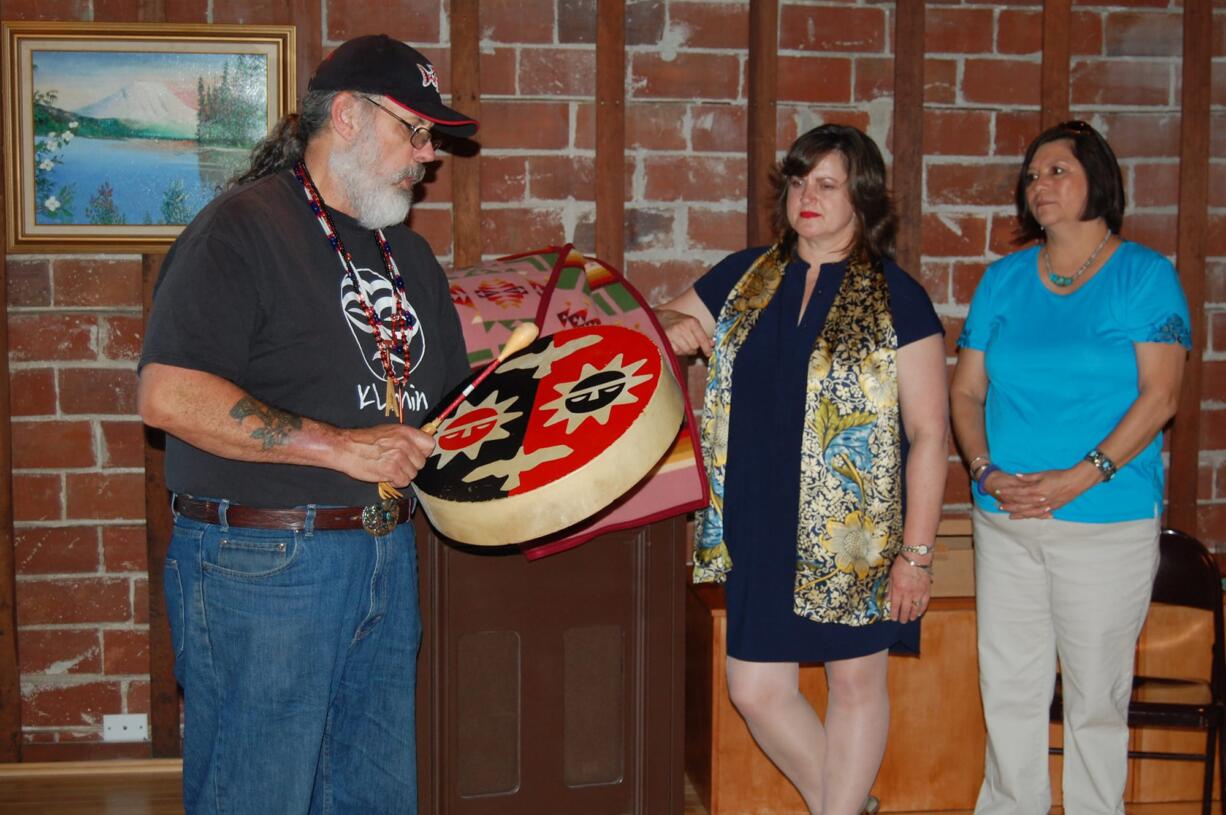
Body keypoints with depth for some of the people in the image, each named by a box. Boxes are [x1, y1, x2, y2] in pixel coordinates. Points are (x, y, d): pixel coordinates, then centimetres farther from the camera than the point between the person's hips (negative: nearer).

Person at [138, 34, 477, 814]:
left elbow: (448, 395, 24)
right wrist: (339, 447, -22)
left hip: (389, 558, 8)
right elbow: (168, 395, -21)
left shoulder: (408, 253, 17)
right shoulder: (243, 229, -10)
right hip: (261, 565, -8)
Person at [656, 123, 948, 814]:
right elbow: (668, 322, 21)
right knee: (756, 688, 8)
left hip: (855, 536, -4)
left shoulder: (897, 299, -6)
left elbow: (929, 434, -8)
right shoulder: (746, 278, 7)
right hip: (760, 530, 4)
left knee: (856, 681, 9)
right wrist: (674, 326, -4)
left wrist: (917, 553, -12)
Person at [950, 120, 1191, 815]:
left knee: (1097, 697, 5)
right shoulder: (1003, 278, 9)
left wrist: (1079, 478, -18)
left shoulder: (1145, 275, -2)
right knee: (1008, 690, 11)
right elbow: (967, 390, 9)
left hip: (1108, 525, -4)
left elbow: (1159, 397, -10)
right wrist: (985, 471, -8)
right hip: (1005, 520, 4)